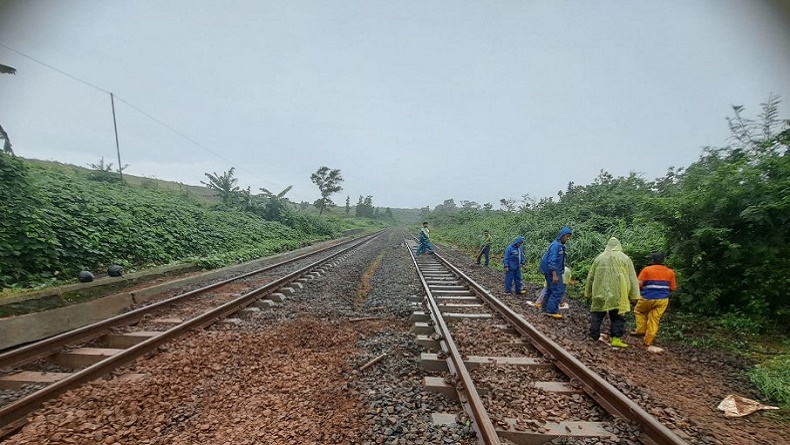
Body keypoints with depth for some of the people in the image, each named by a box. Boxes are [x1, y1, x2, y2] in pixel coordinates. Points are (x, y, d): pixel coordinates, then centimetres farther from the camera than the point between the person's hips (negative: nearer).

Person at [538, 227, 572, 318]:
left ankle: (547, 309, 23)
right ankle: (552, 311, -9)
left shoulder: (560, 245, 12)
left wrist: (556, 273, 21)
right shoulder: (555, 245, -18)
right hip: (553, 271, -10)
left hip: (553, 271, 10)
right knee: (558, 290, -10)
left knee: (550, 290, 15)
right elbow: (552, 261, -22)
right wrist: (554, 275, -25)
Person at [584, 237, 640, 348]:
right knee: (617, 317, 6)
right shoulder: (625, 258, 4)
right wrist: (634, 296, 4)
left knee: (597, 315, 10)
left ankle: (594, 337, 12)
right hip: (618, 294, -1)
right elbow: (632, 279, 2)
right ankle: (616, 338, 0)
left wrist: (588, 292, 20)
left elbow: (590, 277, 12)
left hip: (600, 293, 1)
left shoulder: (599, 258, 8)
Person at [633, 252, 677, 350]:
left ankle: (641, 330, 16)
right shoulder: (670, 272, 6)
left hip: (648, 298, -3)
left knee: (638, 311, 23)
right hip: (663, 300, 3)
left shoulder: (646, 270, -5)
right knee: (654, 320, 7)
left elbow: (638, 284, -10)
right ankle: (648, 341, 10)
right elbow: (672, 288, 7)